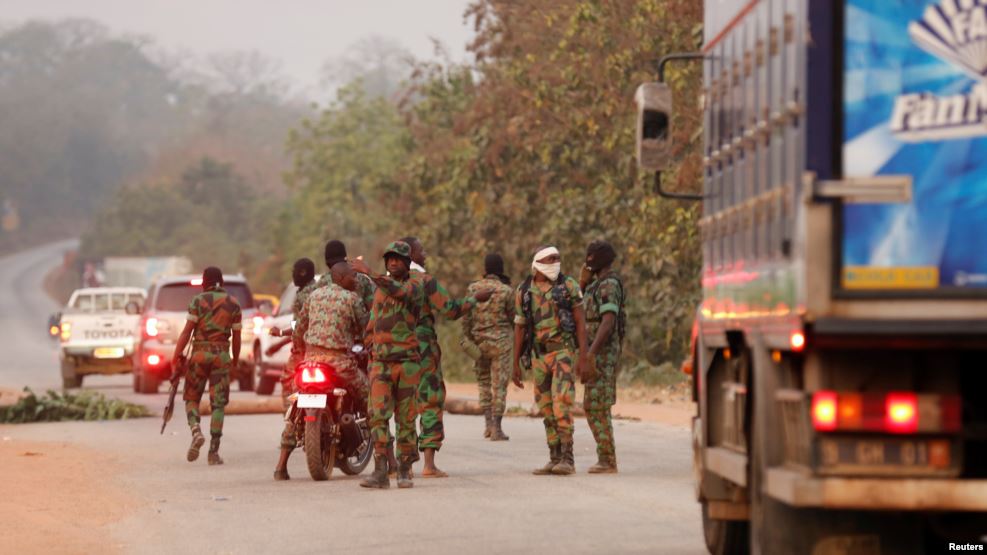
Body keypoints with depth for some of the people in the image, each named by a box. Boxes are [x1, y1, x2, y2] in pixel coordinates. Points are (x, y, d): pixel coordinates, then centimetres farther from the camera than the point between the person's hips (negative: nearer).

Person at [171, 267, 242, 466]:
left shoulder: (198, 301, -2)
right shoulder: (233, 304, 6)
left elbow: (187, 332, -7)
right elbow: (236, 336, 8)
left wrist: (176, 356, -4)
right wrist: (235, 359, 20)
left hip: (200, 353, -2)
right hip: (222, 354, 2)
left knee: (192, 398, 10)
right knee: (218, 403, 2)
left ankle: (196, 431, -18)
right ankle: (214, 451, -3)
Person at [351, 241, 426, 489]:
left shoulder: (415, 287, -2)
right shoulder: (380, 289, 17)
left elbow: (399, 292, -26)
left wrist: (371, 273, -34)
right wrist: (369, 357, 23)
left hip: (407, 361, -4)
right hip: (380, 362, 4)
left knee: (406, 418, 2)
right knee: (378, 414, -11)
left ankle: (404, 471, 11)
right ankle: (380, 471, -17)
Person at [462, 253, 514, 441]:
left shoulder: (473, 289, -1)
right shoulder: (506, 291, -8)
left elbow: (466, 317, -1)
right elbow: (513, 318, 0)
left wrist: (467, 338, 6)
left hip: (479, 341, 3)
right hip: (500, 341, -3)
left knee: (484, 381, 19)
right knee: (499, 384, 1)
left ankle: (489, 423, 12)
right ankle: (496, 428, -4)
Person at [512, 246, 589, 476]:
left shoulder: (569, 285, -5)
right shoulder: (524, 291, 5)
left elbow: (580, 322, -6)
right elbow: (519, 328, 10)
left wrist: (583, 356, -14)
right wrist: (516, 364, 8)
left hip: (564, 351, -4)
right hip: (539, 355, 4)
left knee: (561, 404, -15)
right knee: (547, 409, 6)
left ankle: (567, 459, -15)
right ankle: (555, 460, 13)